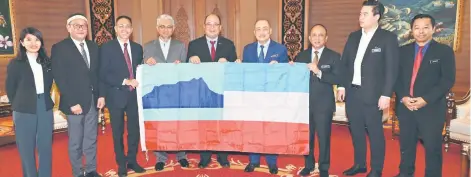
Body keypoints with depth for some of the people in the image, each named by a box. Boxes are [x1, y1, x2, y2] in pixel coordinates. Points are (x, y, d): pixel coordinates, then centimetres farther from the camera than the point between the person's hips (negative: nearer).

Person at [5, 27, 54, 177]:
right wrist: (18, 106, 9)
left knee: (46, 146, 9)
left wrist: (44, 100, 6)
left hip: (45, 109, 3)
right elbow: (10, 90, 1)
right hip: (24, 112, -3)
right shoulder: (15, 64, -5)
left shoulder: (47, 62, 5)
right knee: (27, 149, 7)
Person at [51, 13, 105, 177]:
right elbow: (60, 79, -12)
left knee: (91, 139, 13)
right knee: (75, 141, 7)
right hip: (75, 102, -4)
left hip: (93, 100, 5)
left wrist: (101, 95, 1)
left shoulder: (93, 46, 9)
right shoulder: (59, 48, -7)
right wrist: (72, 103, -16)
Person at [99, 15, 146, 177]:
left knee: (135, 129, 10)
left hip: (134, 95, 4)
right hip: (116, 96, -3)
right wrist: (125, 81, -19)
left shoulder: (137, 48, 8)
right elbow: (103, 75, -12)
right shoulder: (107, 47, -5)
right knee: (118, 132, 9)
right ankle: (121, 164, 23)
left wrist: (138, 82, -7)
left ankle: (132, 161, 27)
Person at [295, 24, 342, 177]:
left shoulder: (334, 56, -3)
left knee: (323, 137, 4)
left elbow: (339, 79, -14)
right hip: (305, 103, 3)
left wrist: (319, 72, -24)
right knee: (306, 136, 13)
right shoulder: (301, 56, 7)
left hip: (323, 104, -3)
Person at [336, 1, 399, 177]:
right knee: (356, 130, 13)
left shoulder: (388, 38, -6)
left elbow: (392, 69, -10)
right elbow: (344, 63, 13)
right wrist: (342, 86, 6)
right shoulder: (353, 36, 9)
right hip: (352, 92, 5)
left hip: (372, 94, -5)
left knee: (375, 132, 4)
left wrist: (386, 94, -15)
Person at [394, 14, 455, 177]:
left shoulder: (444, 51, 0)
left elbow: (448, 80, -7)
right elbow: (397, 77, 8)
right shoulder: (403, 51, 10)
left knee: (432, 147, 3)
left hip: (431, 108, -3)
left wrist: (426, 99, -16)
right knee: (406, 144, 13)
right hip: (405, 106, 3)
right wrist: (403, 97, -9)